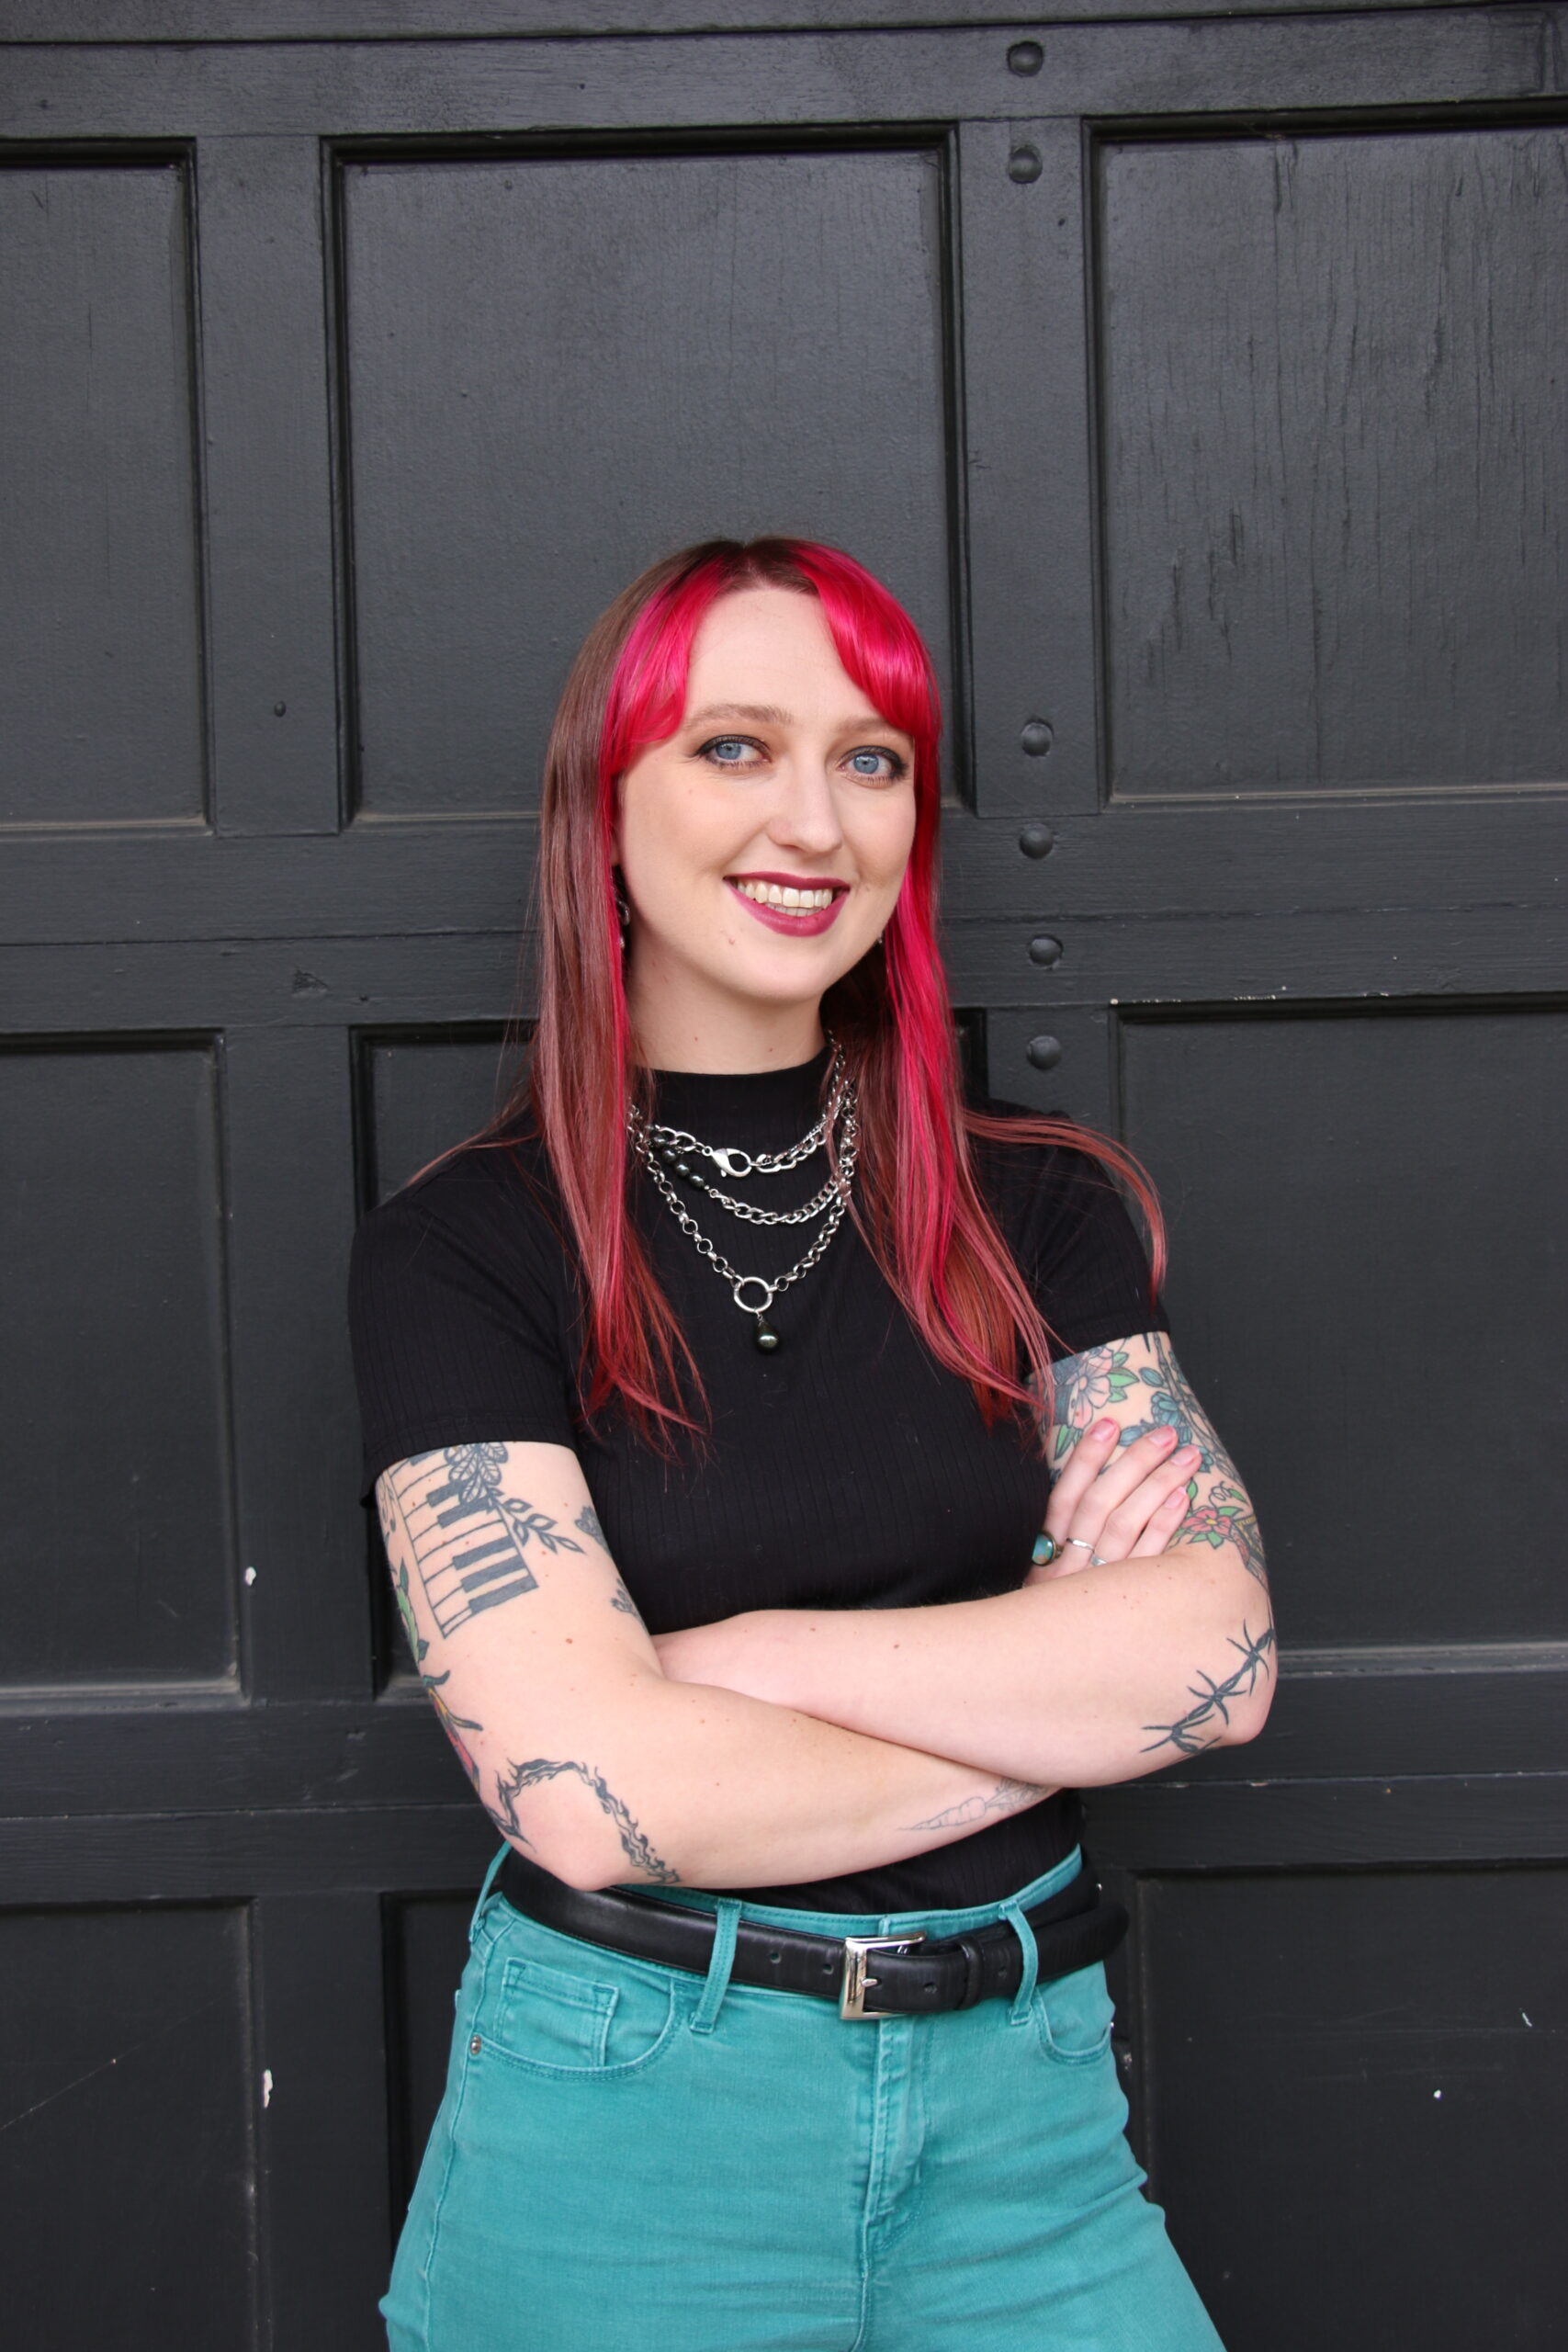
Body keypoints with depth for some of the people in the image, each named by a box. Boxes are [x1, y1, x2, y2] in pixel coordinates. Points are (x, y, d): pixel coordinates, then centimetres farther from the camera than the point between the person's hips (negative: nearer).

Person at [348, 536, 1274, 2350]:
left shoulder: (1041, 1209, 3)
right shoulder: (460, 1248, -8)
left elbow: (1219, 1650, -8)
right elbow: (586, 1789, -17)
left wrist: (748, 1657, -15)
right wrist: (1053, 1709, -9)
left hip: (1017, 2092, 3)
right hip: (627, 2117, -2)